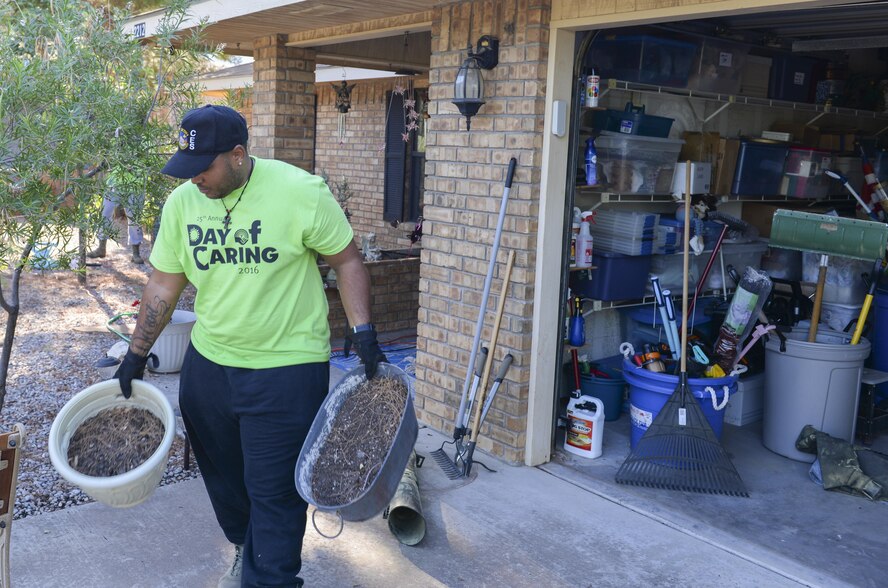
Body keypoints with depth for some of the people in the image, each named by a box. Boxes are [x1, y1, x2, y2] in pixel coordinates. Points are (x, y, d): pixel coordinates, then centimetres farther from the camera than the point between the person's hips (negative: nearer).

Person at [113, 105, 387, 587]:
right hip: (207, 363, 6)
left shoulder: (301, 192, -15)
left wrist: (362, 331, -15)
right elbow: (164, 285, 8)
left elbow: (346, 260, -7)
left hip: (286, 370, -5)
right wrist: (136, 354, 10)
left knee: (274, 491, 1)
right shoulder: (181, 202, -1)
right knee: (222, 476, 21)